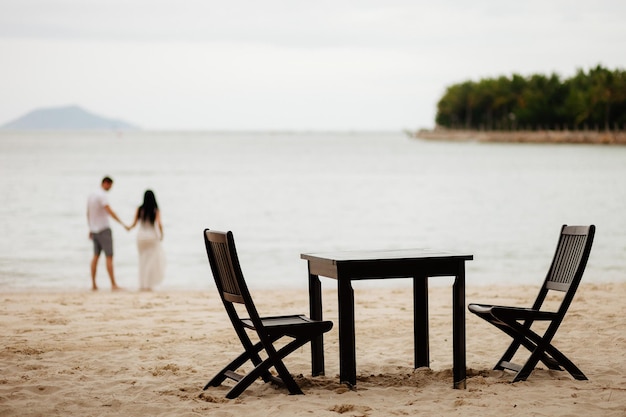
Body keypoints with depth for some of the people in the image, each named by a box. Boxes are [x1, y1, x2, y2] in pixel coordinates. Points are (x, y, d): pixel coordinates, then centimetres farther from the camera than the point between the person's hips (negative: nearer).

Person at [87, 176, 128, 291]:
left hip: (94, 230, 8)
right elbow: (110, 211, -27)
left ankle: (93, 284, 10)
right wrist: (122, 224, -31)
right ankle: (113, 284, -10)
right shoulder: (102, 195, -15)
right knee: (109, 257, -7)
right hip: (104, 229, -8)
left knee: (96, 256, 11)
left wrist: (90, 230, 26)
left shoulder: (91, 195, 12)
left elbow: (88, 214, 19)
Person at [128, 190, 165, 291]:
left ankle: (142, 284, 11)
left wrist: (129, 227, 21)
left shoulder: (139, 209, -2)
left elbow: (135, 223, 1)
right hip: (153, 237, -3)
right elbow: (159, 224, -16)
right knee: (151, 261, 4)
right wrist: (161, 234, -1)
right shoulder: (156, 210, -7)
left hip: (141, 236, 3)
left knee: (143, 261, 11)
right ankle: (148, 284, -1)